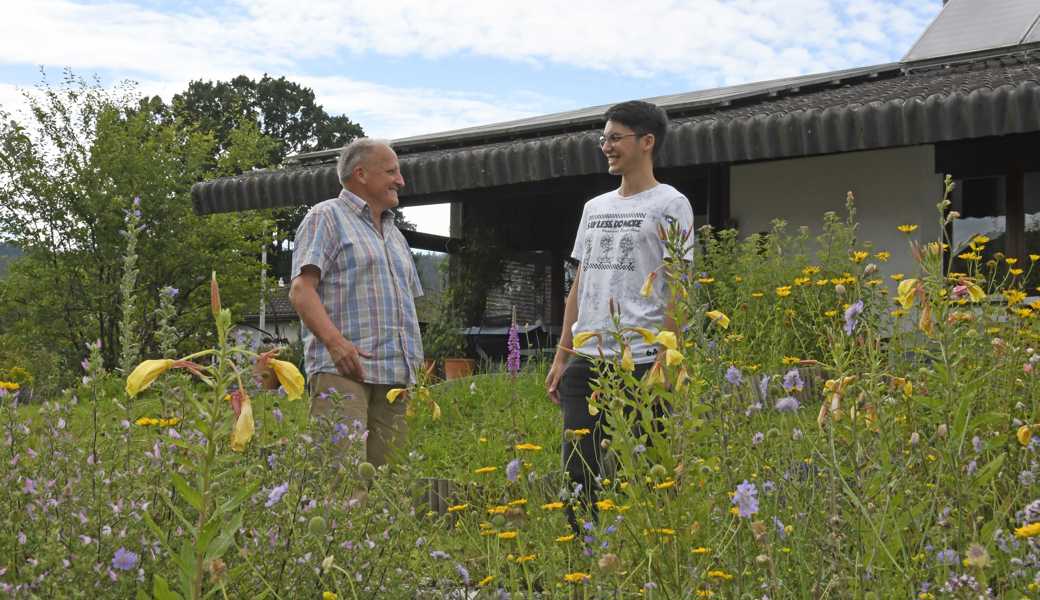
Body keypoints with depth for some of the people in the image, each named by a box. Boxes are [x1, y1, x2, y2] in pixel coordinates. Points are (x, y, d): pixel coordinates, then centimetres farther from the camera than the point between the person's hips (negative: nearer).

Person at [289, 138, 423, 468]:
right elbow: (301, 289, -9)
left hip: (396, 375, 7)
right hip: (342, 368, -7)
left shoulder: (394, 233, 28)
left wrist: (416, 360, 17)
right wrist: (334, 341, -23)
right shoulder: (326, 217, 4)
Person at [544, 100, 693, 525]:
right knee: (577, 474, 6)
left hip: (640, 362, -7)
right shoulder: (595, 207, 19)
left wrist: (663, 363, -15)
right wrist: (561, 356, 15)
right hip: (584, 362, 7)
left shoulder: (669, 205, -2)